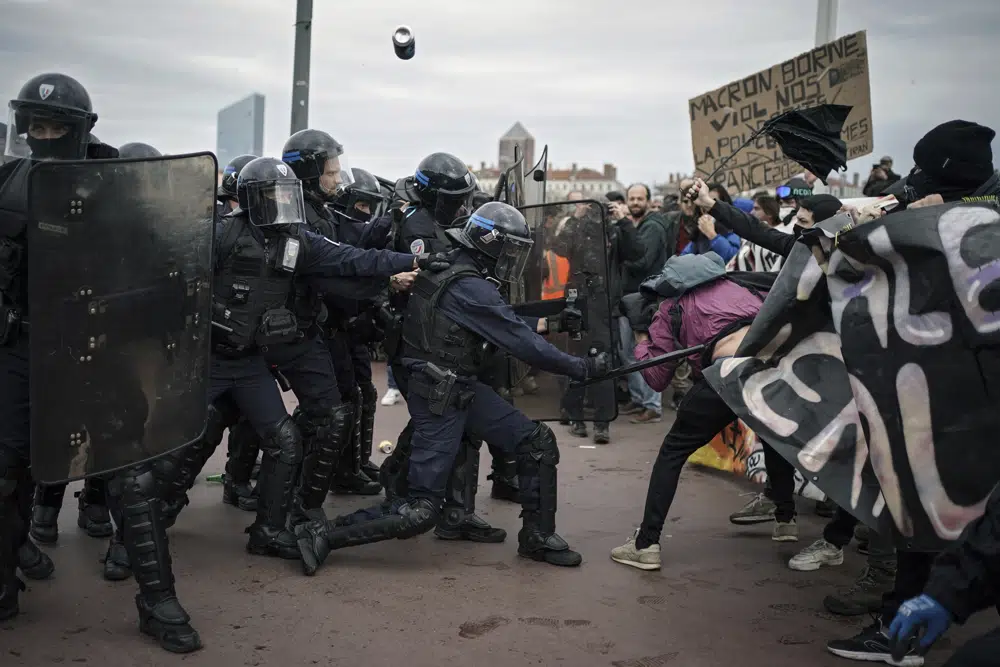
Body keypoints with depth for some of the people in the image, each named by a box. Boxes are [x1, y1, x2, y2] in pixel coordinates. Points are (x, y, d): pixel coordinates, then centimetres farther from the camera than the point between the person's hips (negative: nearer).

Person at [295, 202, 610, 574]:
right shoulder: (471, 288, -21)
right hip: (439, 400, -10)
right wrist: (582, 368, -13)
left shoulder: (451, 270, 8)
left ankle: (537, 538, 18)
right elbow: (521, 344, -21)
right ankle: (322, 536, 3)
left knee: (537, 442, 6)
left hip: (464, 389, 10)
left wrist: (549, 324, 16)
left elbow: (508, 325, 21)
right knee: (420, 511, -5)